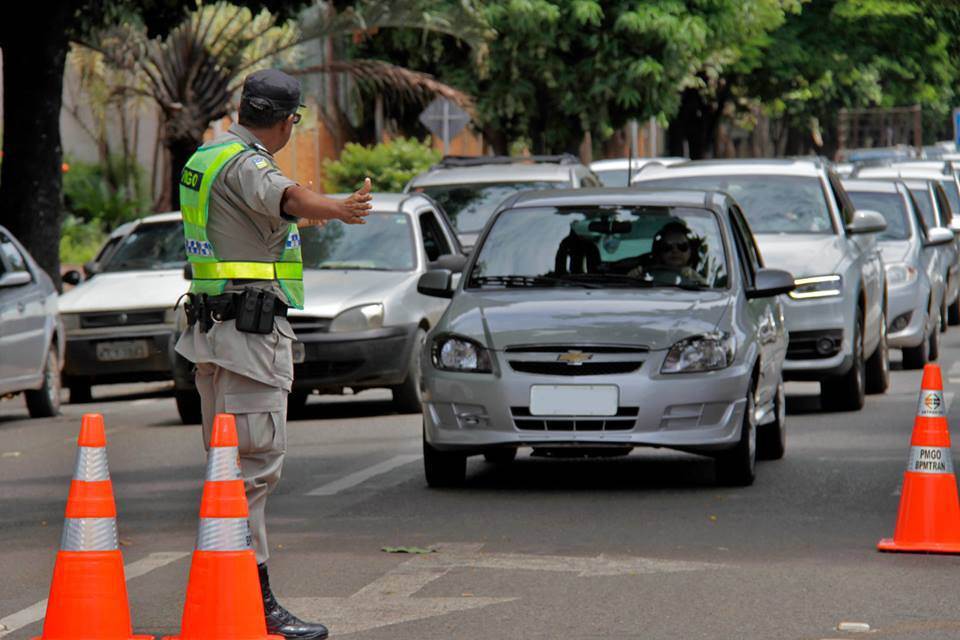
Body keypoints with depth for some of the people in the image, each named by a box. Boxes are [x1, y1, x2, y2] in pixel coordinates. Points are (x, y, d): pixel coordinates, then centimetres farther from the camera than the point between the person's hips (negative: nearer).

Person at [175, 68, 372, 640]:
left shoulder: (207, 158, 17)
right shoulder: (246, 164, -14)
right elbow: (284, 196, -38)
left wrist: (301, 221, 57)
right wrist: (338, 209, -57)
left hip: (212, 329, 11)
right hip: (249, 329, -11)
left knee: (228, 459, 15)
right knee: (257, 460, -12)